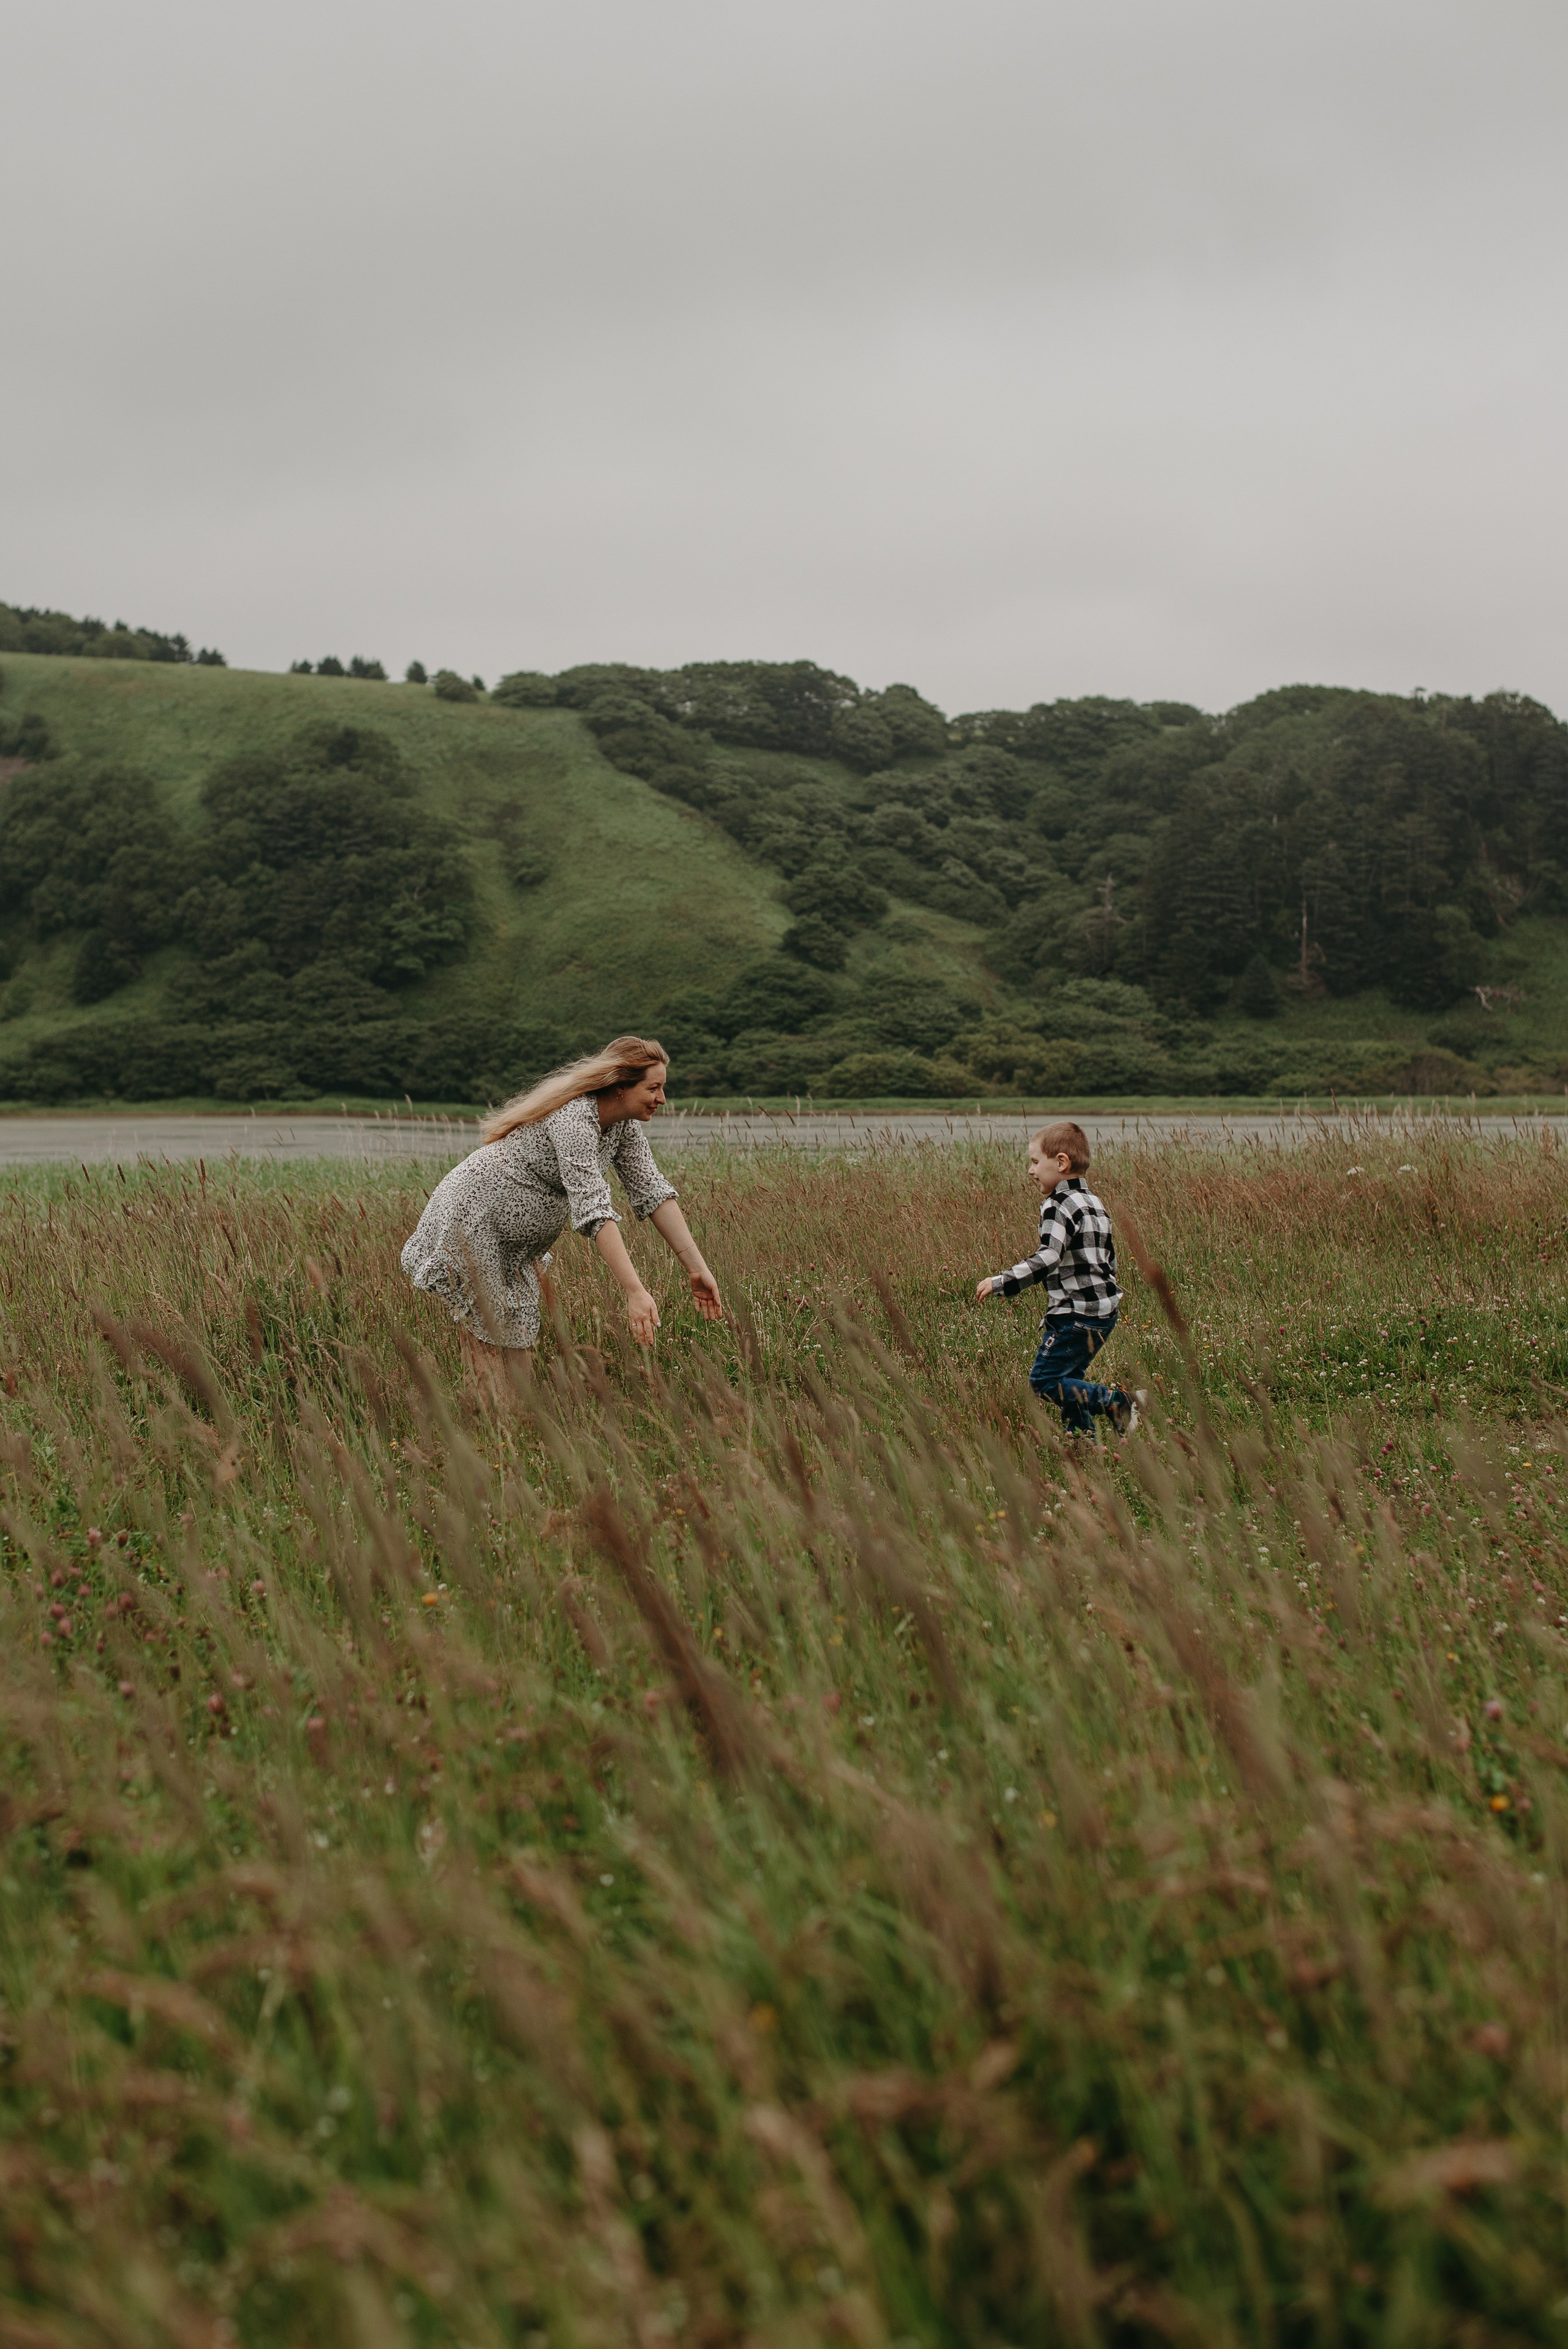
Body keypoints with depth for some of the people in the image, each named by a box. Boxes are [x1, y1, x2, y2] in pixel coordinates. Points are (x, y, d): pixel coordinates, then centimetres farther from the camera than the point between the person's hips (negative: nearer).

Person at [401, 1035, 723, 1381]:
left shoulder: (625, 1125, -3)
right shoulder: (574, 1120, -31)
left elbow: (653, 1193, -3)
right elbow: (593, 1211, -38)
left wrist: (697, 1268, -11)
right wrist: (634, 1292, -44)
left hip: (519, 1245, 9)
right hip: (470, 1223, -9)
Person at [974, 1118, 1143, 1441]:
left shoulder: (1058, 1206, -14)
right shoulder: (1094, 1203, 15)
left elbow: (1047, 1258, -26)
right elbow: (1109, 1260, 20)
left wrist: (1001, 1283, -24)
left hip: (1075, 1314, -10)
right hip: (1104, 1311, 10)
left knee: (1045, 1381, -7)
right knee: (1069, 1377, 18)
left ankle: (1116, 1403, -14)